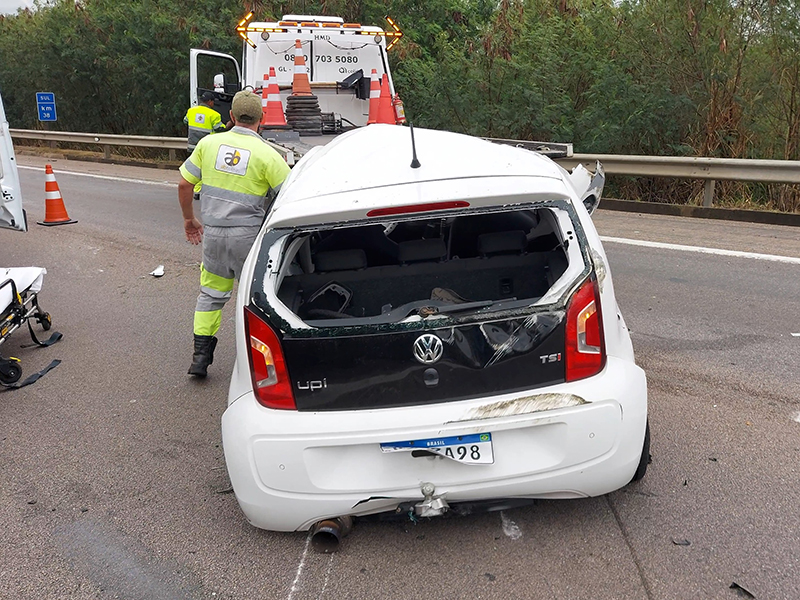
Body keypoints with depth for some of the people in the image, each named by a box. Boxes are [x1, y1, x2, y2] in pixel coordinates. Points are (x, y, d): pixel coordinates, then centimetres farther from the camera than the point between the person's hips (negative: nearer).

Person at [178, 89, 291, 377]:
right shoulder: (267, 154, -9)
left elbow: (184, 184, 8)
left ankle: (200, 356, 18)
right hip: (249, 235, -3)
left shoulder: (209, 143, 3)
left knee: (211, 293, 16)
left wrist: (189, 219, 21)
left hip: (212, 233, 4)